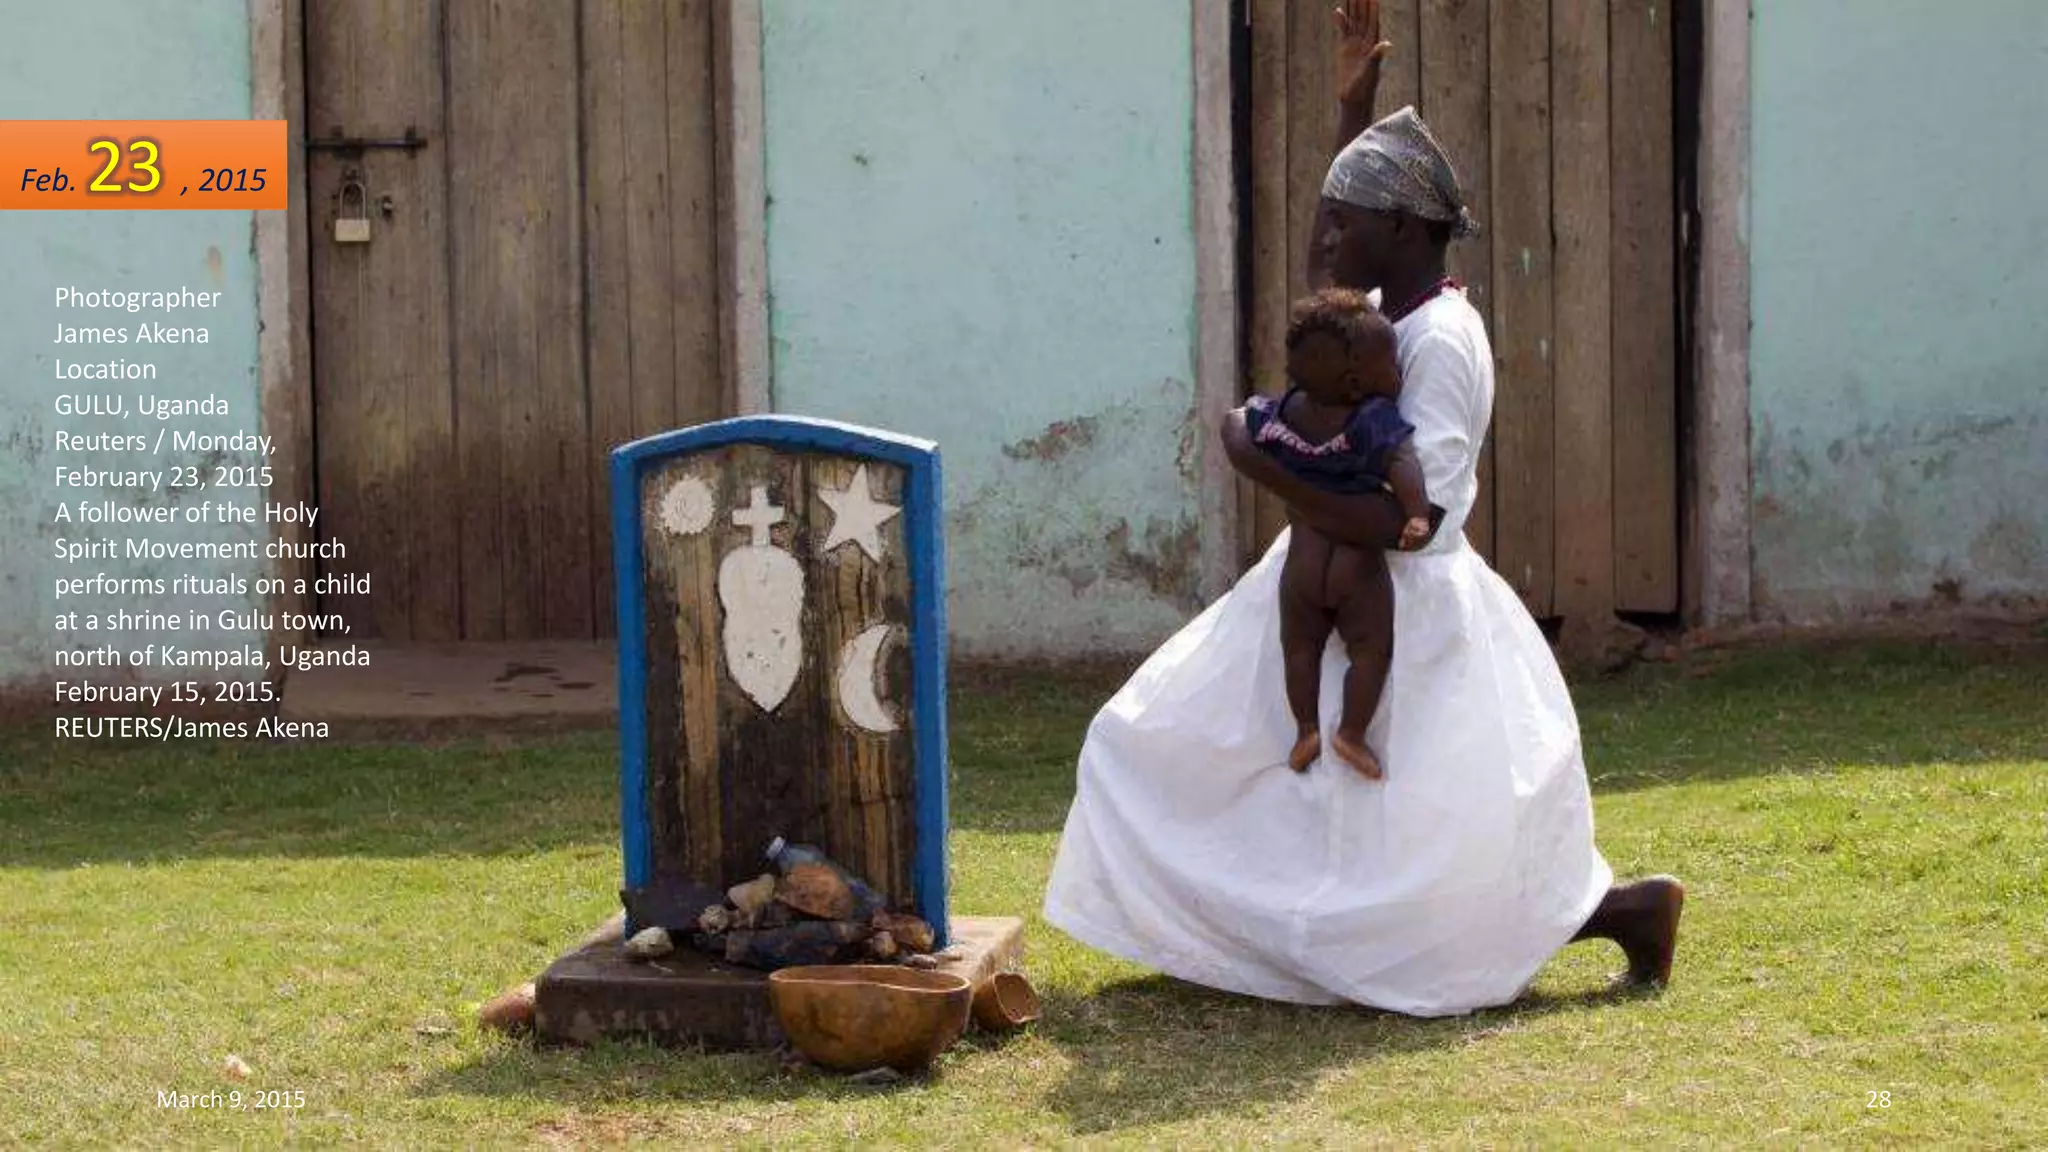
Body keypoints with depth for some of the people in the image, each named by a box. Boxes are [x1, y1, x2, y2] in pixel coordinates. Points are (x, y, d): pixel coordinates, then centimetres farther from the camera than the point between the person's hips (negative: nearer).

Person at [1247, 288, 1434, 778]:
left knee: (1301, 647, 16)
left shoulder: (1282, 413, -1)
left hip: (1302, 559, 5)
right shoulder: (1376, 422, -17)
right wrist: (1418, 516, -42)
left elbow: (1239, 424, 17)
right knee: (1370, 649, 5)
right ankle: (1351, 733, 2)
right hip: (1359, 563, -5)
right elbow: (1402, 464, -34)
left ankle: (1306, 730, 18)